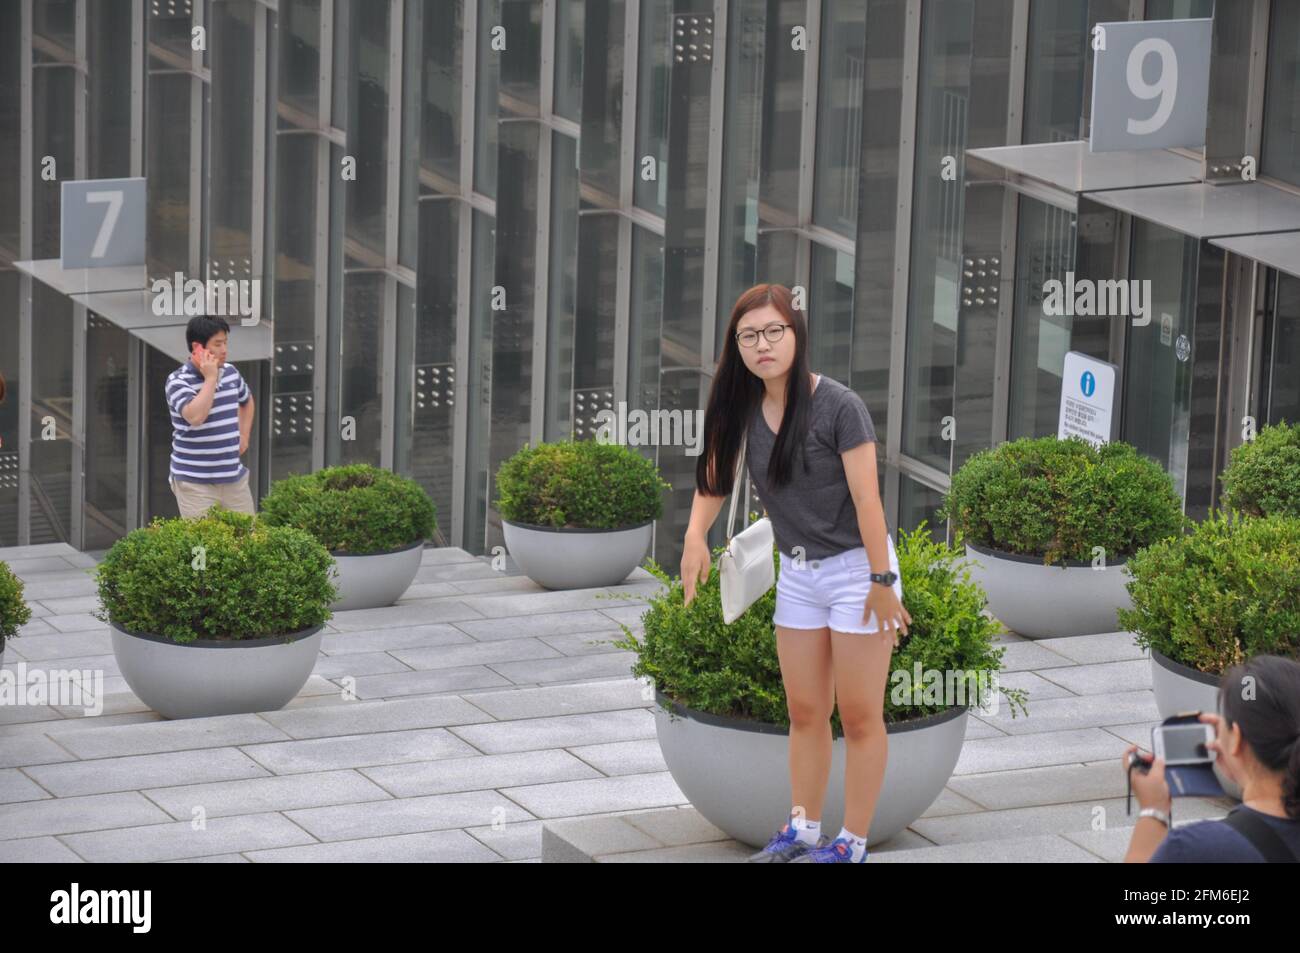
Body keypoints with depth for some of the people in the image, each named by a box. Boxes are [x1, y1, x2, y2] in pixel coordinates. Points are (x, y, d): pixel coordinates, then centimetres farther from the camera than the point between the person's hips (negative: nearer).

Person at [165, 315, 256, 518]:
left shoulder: (231, 373, 7)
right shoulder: (178, 381, -13)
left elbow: (247, 401, 30)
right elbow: (195, 416, -32)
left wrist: (244, 436, 16)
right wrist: (210, 378, -23)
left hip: (234, 478, 6)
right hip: (195, 483, -6)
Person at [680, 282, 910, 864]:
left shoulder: (837, 406, -21)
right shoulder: (743, 407, -4)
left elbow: (866, 498, -21)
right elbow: (715, 477, 2)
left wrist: (882, 581, -21)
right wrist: (696, 534, -17)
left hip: (856, 568, -6)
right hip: (797, 572, 6)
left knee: (859, 716, 1)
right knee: (804, 712, 13)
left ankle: (852, 844, 8)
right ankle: (803, 832, 23)